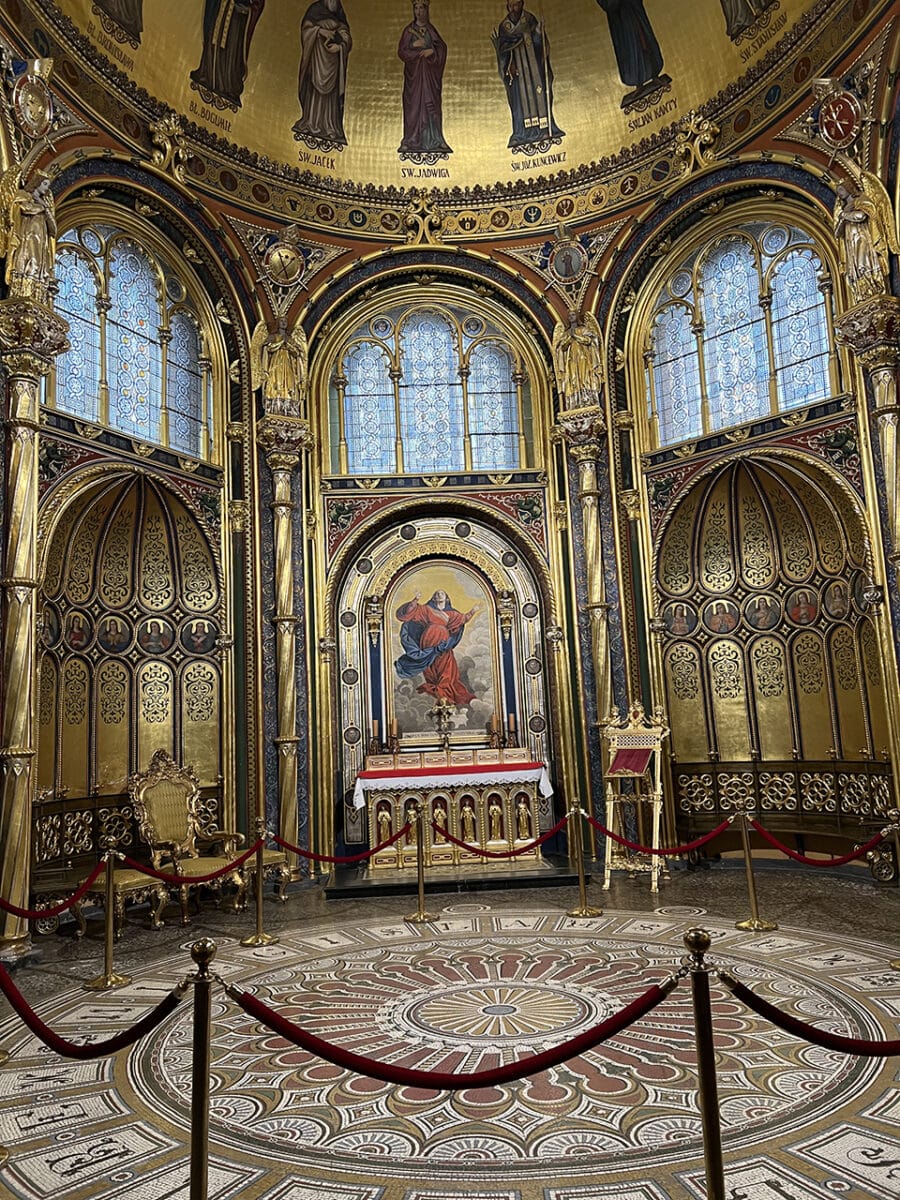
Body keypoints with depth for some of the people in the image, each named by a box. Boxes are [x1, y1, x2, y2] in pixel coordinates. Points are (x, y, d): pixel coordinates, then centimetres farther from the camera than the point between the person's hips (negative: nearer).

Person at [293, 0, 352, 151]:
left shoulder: (339, 15, 13)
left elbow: (346, 36, 5)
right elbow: (306, 27, -4)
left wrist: (339, 45, -15)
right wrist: (320, 31, -19)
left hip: (333, 55, 2)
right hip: (317, 54, -2)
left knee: (330, 91, -1)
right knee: (314, 86, -4)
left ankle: (330, 125, -1)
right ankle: (311, 124, -3)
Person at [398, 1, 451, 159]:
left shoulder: (431, 30, 10)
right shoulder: (408, 30, 6)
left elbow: (442, 47, 3)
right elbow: (401, 51, -1)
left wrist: (431, 51, -14)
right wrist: (414, 47, -15)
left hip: (429, 73, 1)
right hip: (413, 72, -1)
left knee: (432, 103, -3)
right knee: (413, 103, -5)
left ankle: (434, 138, 0)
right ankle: (410, 140, -4)